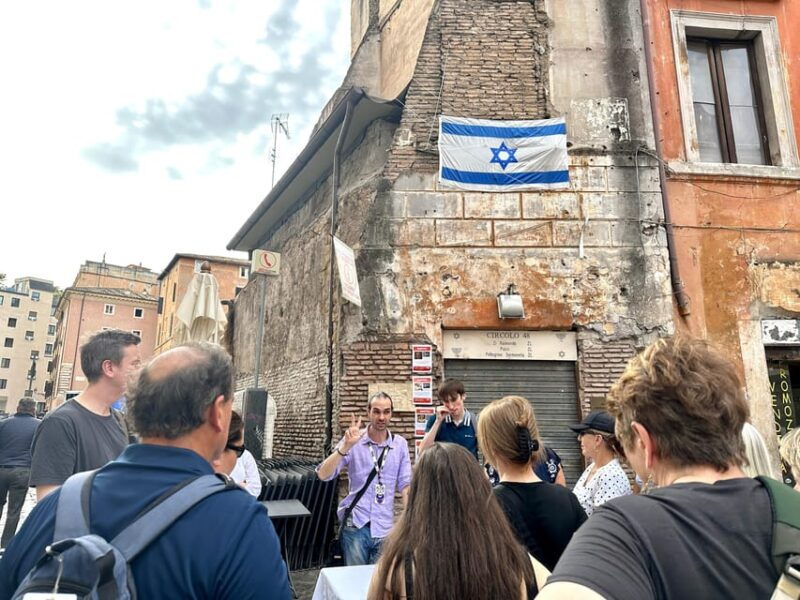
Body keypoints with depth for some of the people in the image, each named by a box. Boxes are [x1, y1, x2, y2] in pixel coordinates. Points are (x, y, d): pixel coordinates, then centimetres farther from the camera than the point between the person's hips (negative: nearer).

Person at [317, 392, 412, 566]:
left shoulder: (400, 444, 1)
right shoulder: (353, 440, -5)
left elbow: (405, 484, 3)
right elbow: (323, 475, -13)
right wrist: (345, 446, -24)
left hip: (385, 528, 2)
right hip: (355, 525, -1)